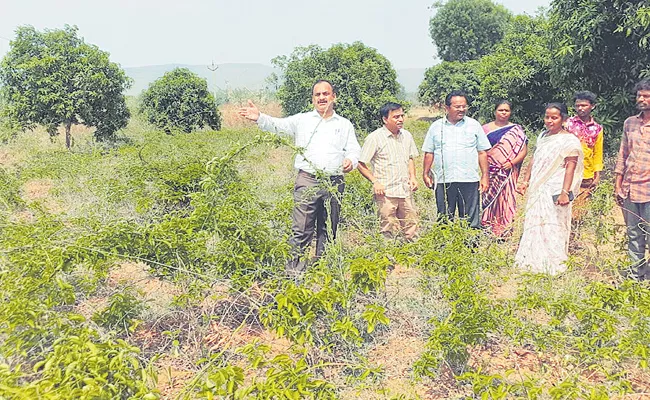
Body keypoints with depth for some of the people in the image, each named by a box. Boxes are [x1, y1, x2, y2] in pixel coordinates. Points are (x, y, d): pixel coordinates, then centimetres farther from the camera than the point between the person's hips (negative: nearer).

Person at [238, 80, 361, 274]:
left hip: (334, 183, 2)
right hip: (307, 180, -2)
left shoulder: (345, 125, 16)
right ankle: (294, 270, -4)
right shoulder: (302, 120, 12)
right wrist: (259, 118, -20)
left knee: (328, 230, 10)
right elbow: (277, 125, 0)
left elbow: (354, 150, 11)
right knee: (301, 230, -8)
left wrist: (351, 161, -13)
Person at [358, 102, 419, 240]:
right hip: (386, 193, -5)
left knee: (412, 228, 7)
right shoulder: (374, 138, -8)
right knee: (389, 231, -2)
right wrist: (375, 182, -13)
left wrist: (412, 177, 9)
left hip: (406, 191, 5)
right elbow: (361, 164, -5)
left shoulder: (406, 135, 10)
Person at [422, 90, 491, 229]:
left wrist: (485, 176, 3)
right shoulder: (436, 127, 9)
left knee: (471, 220, 1)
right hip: (443, 181, 1)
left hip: (469, 180, 0)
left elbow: (482, 153, 9)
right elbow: (429, 153, 12)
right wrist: (426, 174, 5)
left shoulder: (474, 125, 9)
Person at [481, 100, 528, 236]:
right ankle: (488, 228, 9)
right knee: (489, 199, 1)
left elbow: (524, 150, 1)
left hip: (507, 172, -1)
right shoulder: (486, 128, 8)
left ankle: (506, 229, 5)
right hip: (490, 171, 1)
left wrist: (512, 162, -13)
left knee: (507, 198, -2)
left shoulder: (516, 130, 6)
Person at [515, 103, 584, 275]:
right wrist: (526, 181, 15)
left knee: (553, 227, -3)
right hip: (538, 190, 8)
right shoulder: (543, 136, 13)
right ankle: (535, 262, 24)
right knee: (534, 225, 12)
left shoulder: (569, 141, -9)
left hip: (555, 191, -7)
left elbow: (570, 168, -15)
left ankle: (553, 265, 8)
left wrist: (565, 192, -22)